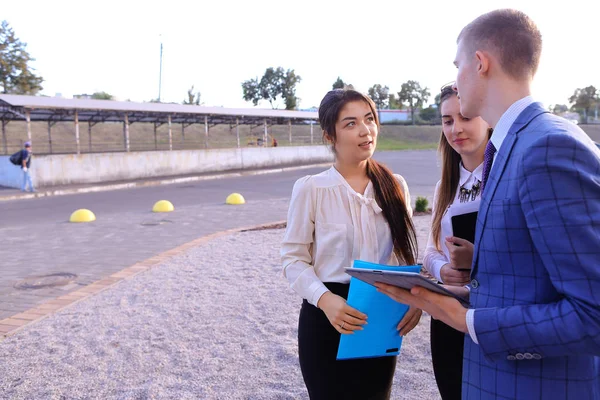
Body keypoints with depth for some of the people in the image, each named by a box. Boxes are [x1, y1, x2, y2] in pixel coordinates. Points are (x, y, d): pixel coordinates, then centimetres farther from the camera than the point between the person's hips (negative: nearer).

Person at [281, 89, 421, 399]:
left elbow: (406, 254, 7)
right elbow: (293, 257, -7)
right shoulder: (310, 189, -10)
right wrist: (324, 299, -24)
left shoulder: (395, 186, 2)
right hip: (328, 319, -3)